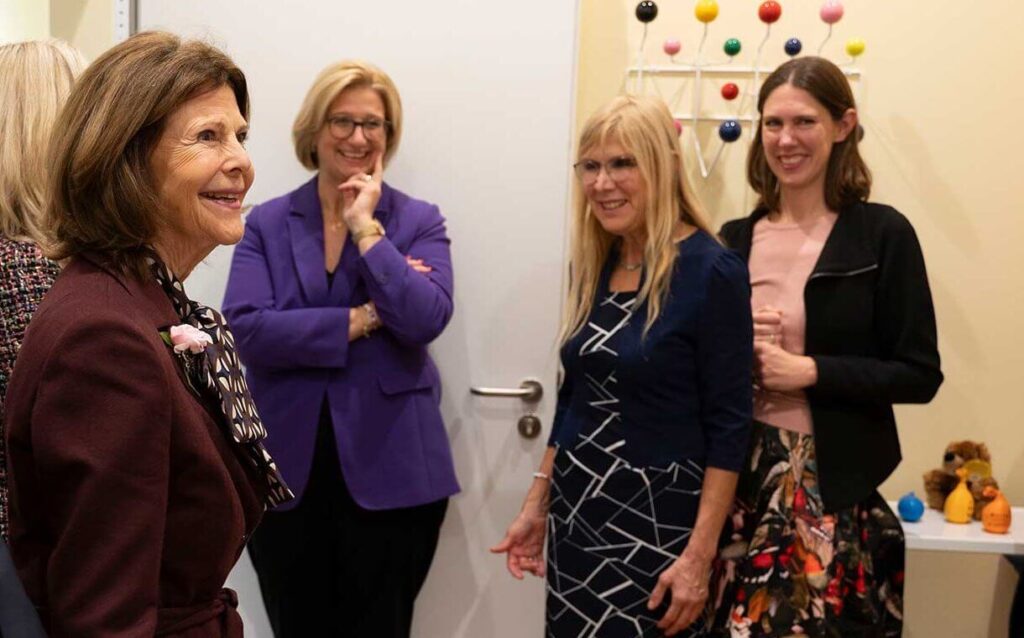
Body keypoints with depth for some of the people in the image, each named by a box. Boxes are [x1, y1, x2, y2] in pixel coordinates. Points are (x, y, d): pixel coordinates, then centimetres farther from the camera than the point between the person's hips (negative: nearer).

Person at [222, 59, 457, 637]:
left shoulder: (420, 221, 1)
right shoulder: (267, 224, 3)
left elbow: (425, 320, -16)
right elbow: (245, 329, -11)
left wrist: (366, 227, -13)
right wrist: (363, 319, -14)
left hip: (391, 470, -1)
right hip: (286, 468, 2)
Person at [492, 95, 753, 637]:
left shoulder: (712, 271, -14)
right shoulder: (592, 265, 4)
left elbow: (728, 425, -14)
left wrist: (699, 555, -17)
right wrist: (537, 505, 12)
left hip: (658, 517, -6)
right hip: (576, 510, 6)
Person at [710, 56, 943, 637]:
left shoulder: (883, 234, -6)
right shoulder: (734, 239, 6)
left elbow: (919, 375, -8)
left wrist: (808, 370, -16)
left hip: (836, 487, -3)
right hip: (742, 481, 4)